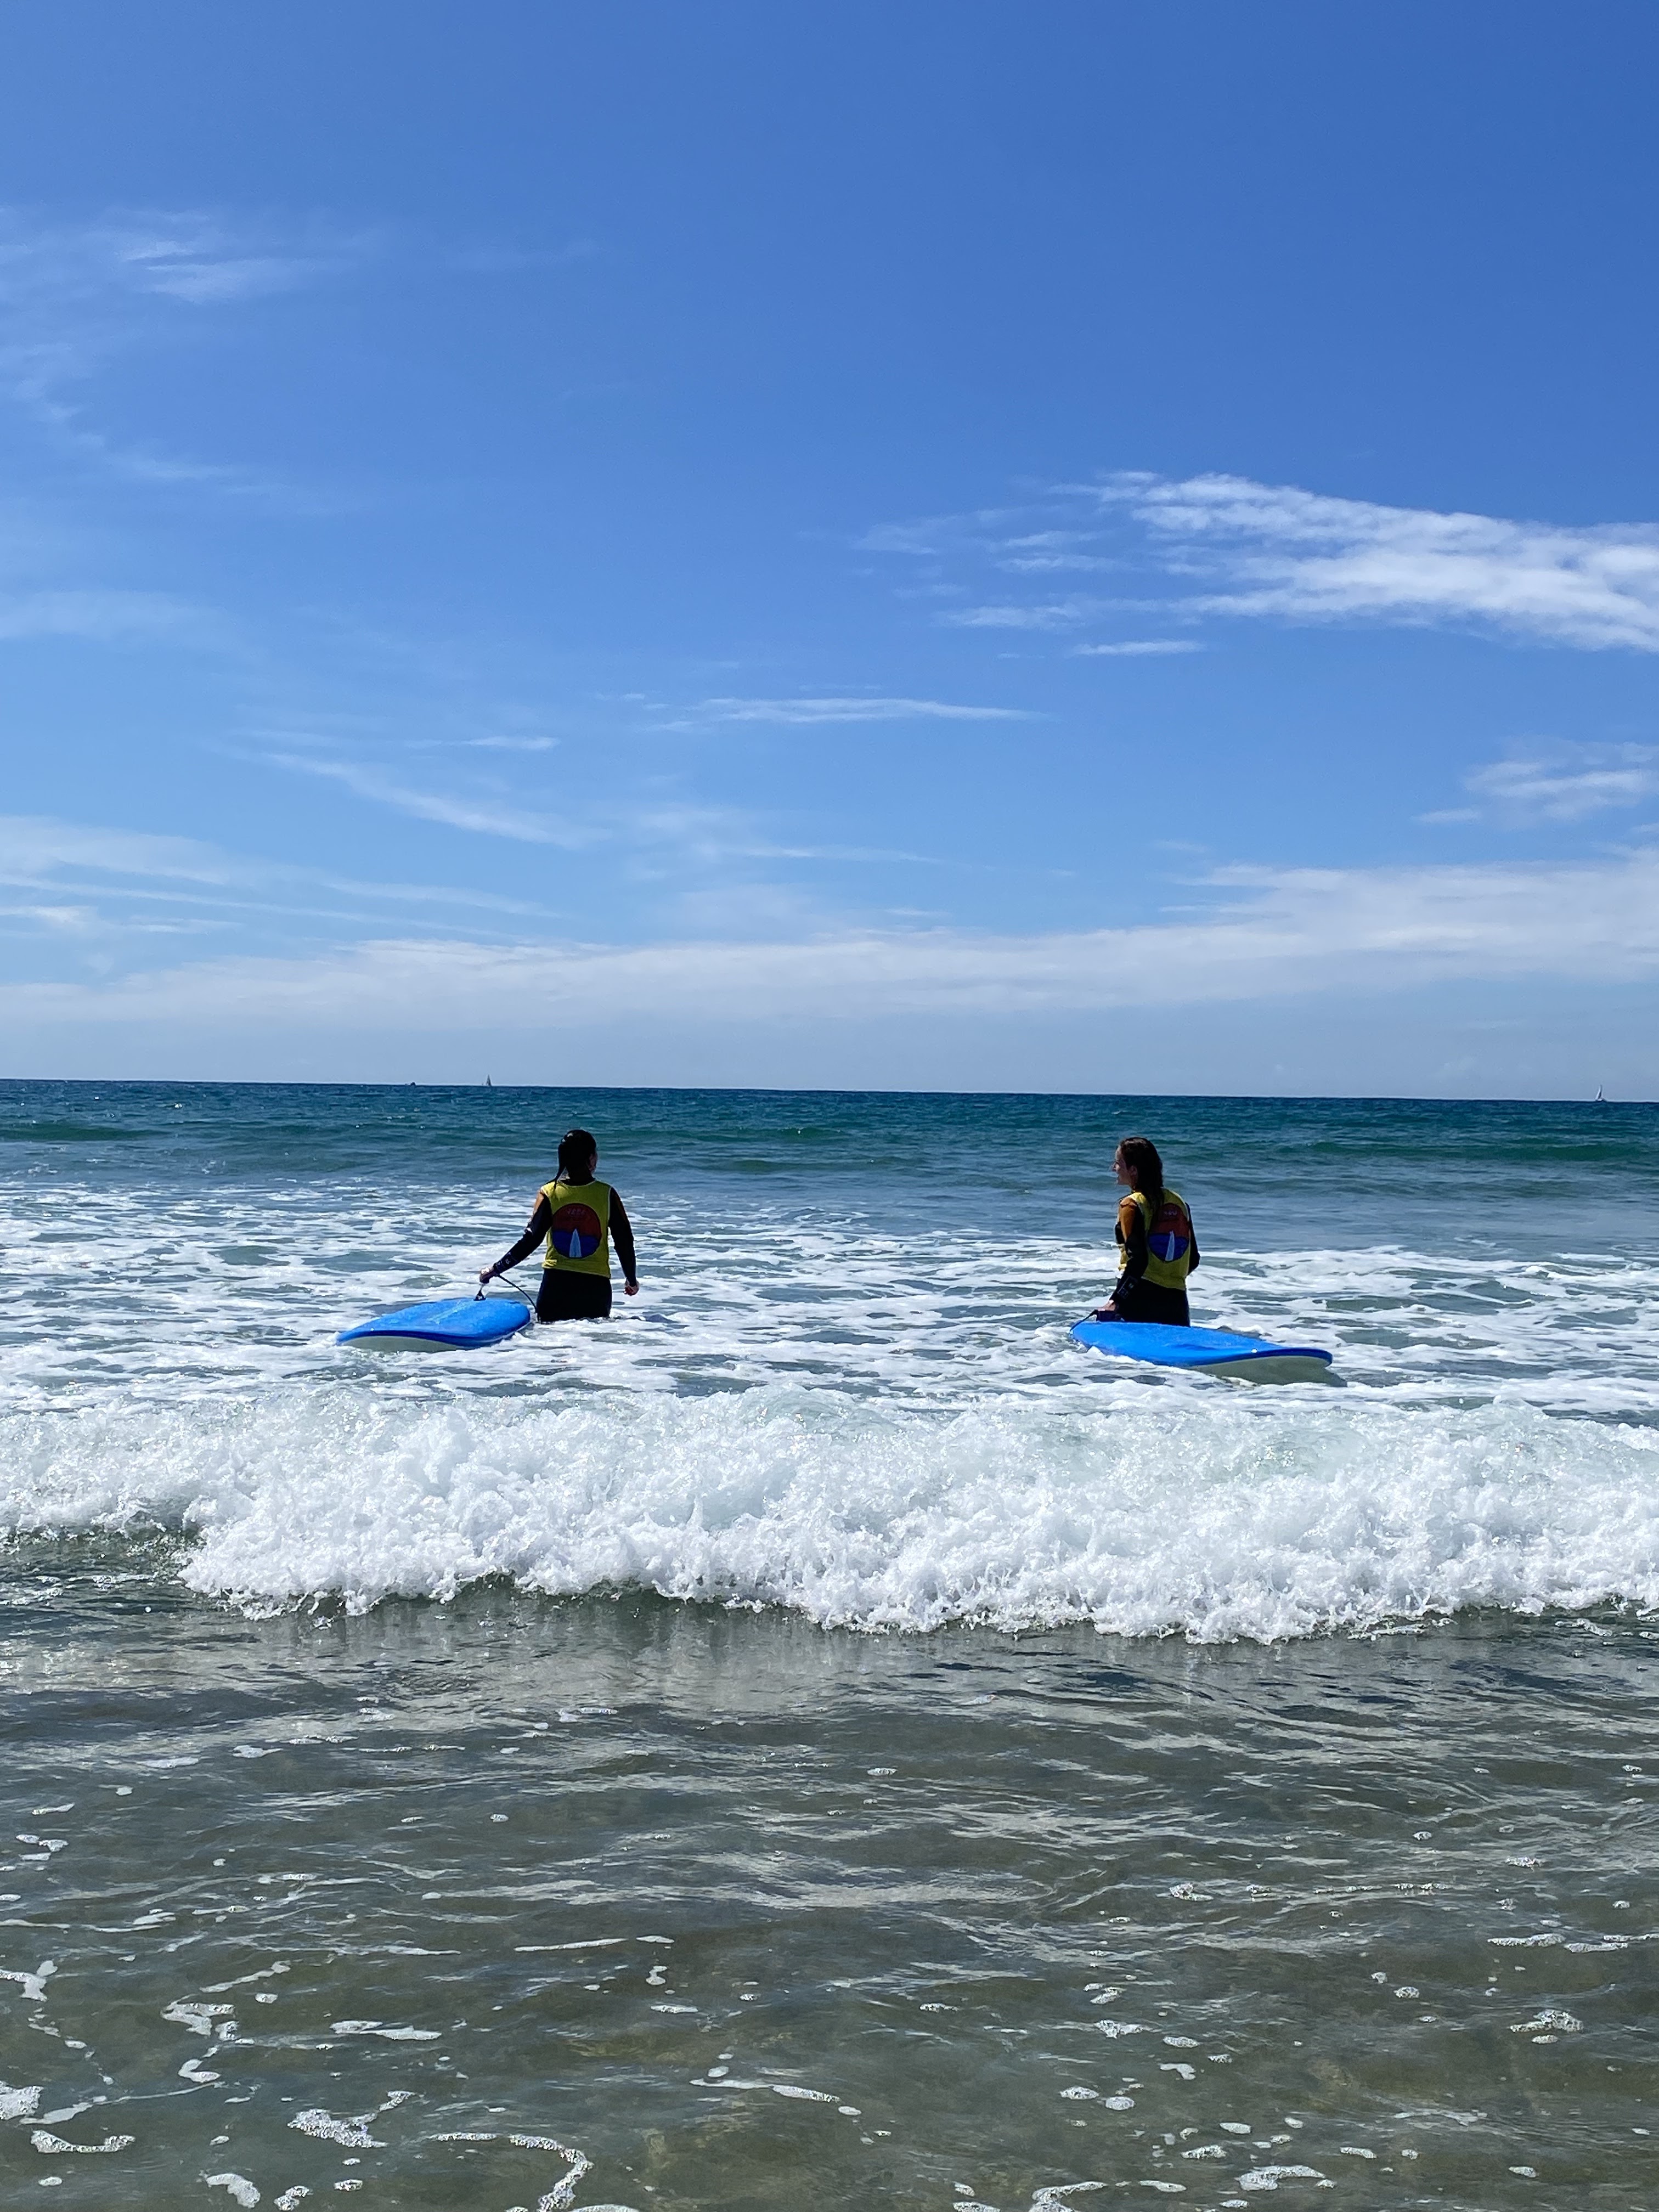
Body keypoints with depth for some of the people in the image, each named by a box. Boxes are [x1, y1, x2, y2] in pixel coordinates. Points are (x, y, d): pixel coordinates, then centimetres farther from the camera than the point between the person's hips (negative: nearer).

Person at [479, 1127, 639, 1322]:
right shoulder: (607, 1195, -1)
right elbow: (624, 1242, 3)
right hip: (596, 1288, 0)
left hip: (556, 1283, 0)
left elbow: (530, 1241, -6)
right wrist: (632, 1280, 19)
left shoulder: (549, 1193, -1)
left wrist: (495, 1270, 4)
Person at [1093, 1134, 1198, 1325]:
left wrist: (1115, 1301, -15)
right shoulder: (1179, 1202, 12)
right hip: (1177, 1302, 6)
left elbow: (1137, 1261, -15)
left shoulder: (1131, 1206, -6)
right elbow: (1193, 1260, 15)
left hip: (1140, 1298, -6)